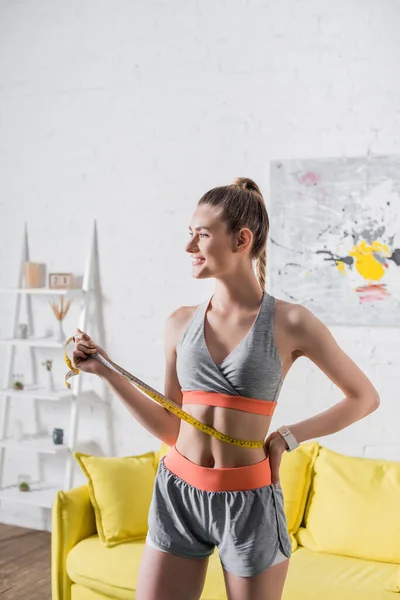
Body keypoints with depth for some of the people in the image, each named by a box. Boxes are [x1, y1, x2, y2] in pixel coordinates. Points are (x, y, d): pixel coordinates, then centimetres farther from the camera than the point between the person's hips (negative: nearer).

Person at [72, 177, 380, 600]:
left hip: (249, 503, -3)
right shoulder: (180, 323, 2)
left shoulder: (291, 322, -8)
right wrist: (105, 371, 2)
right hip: (177, 495, 3)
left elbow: (365, 397, 3)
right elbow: (169, 429, 7)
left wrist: (289, 436, -5)